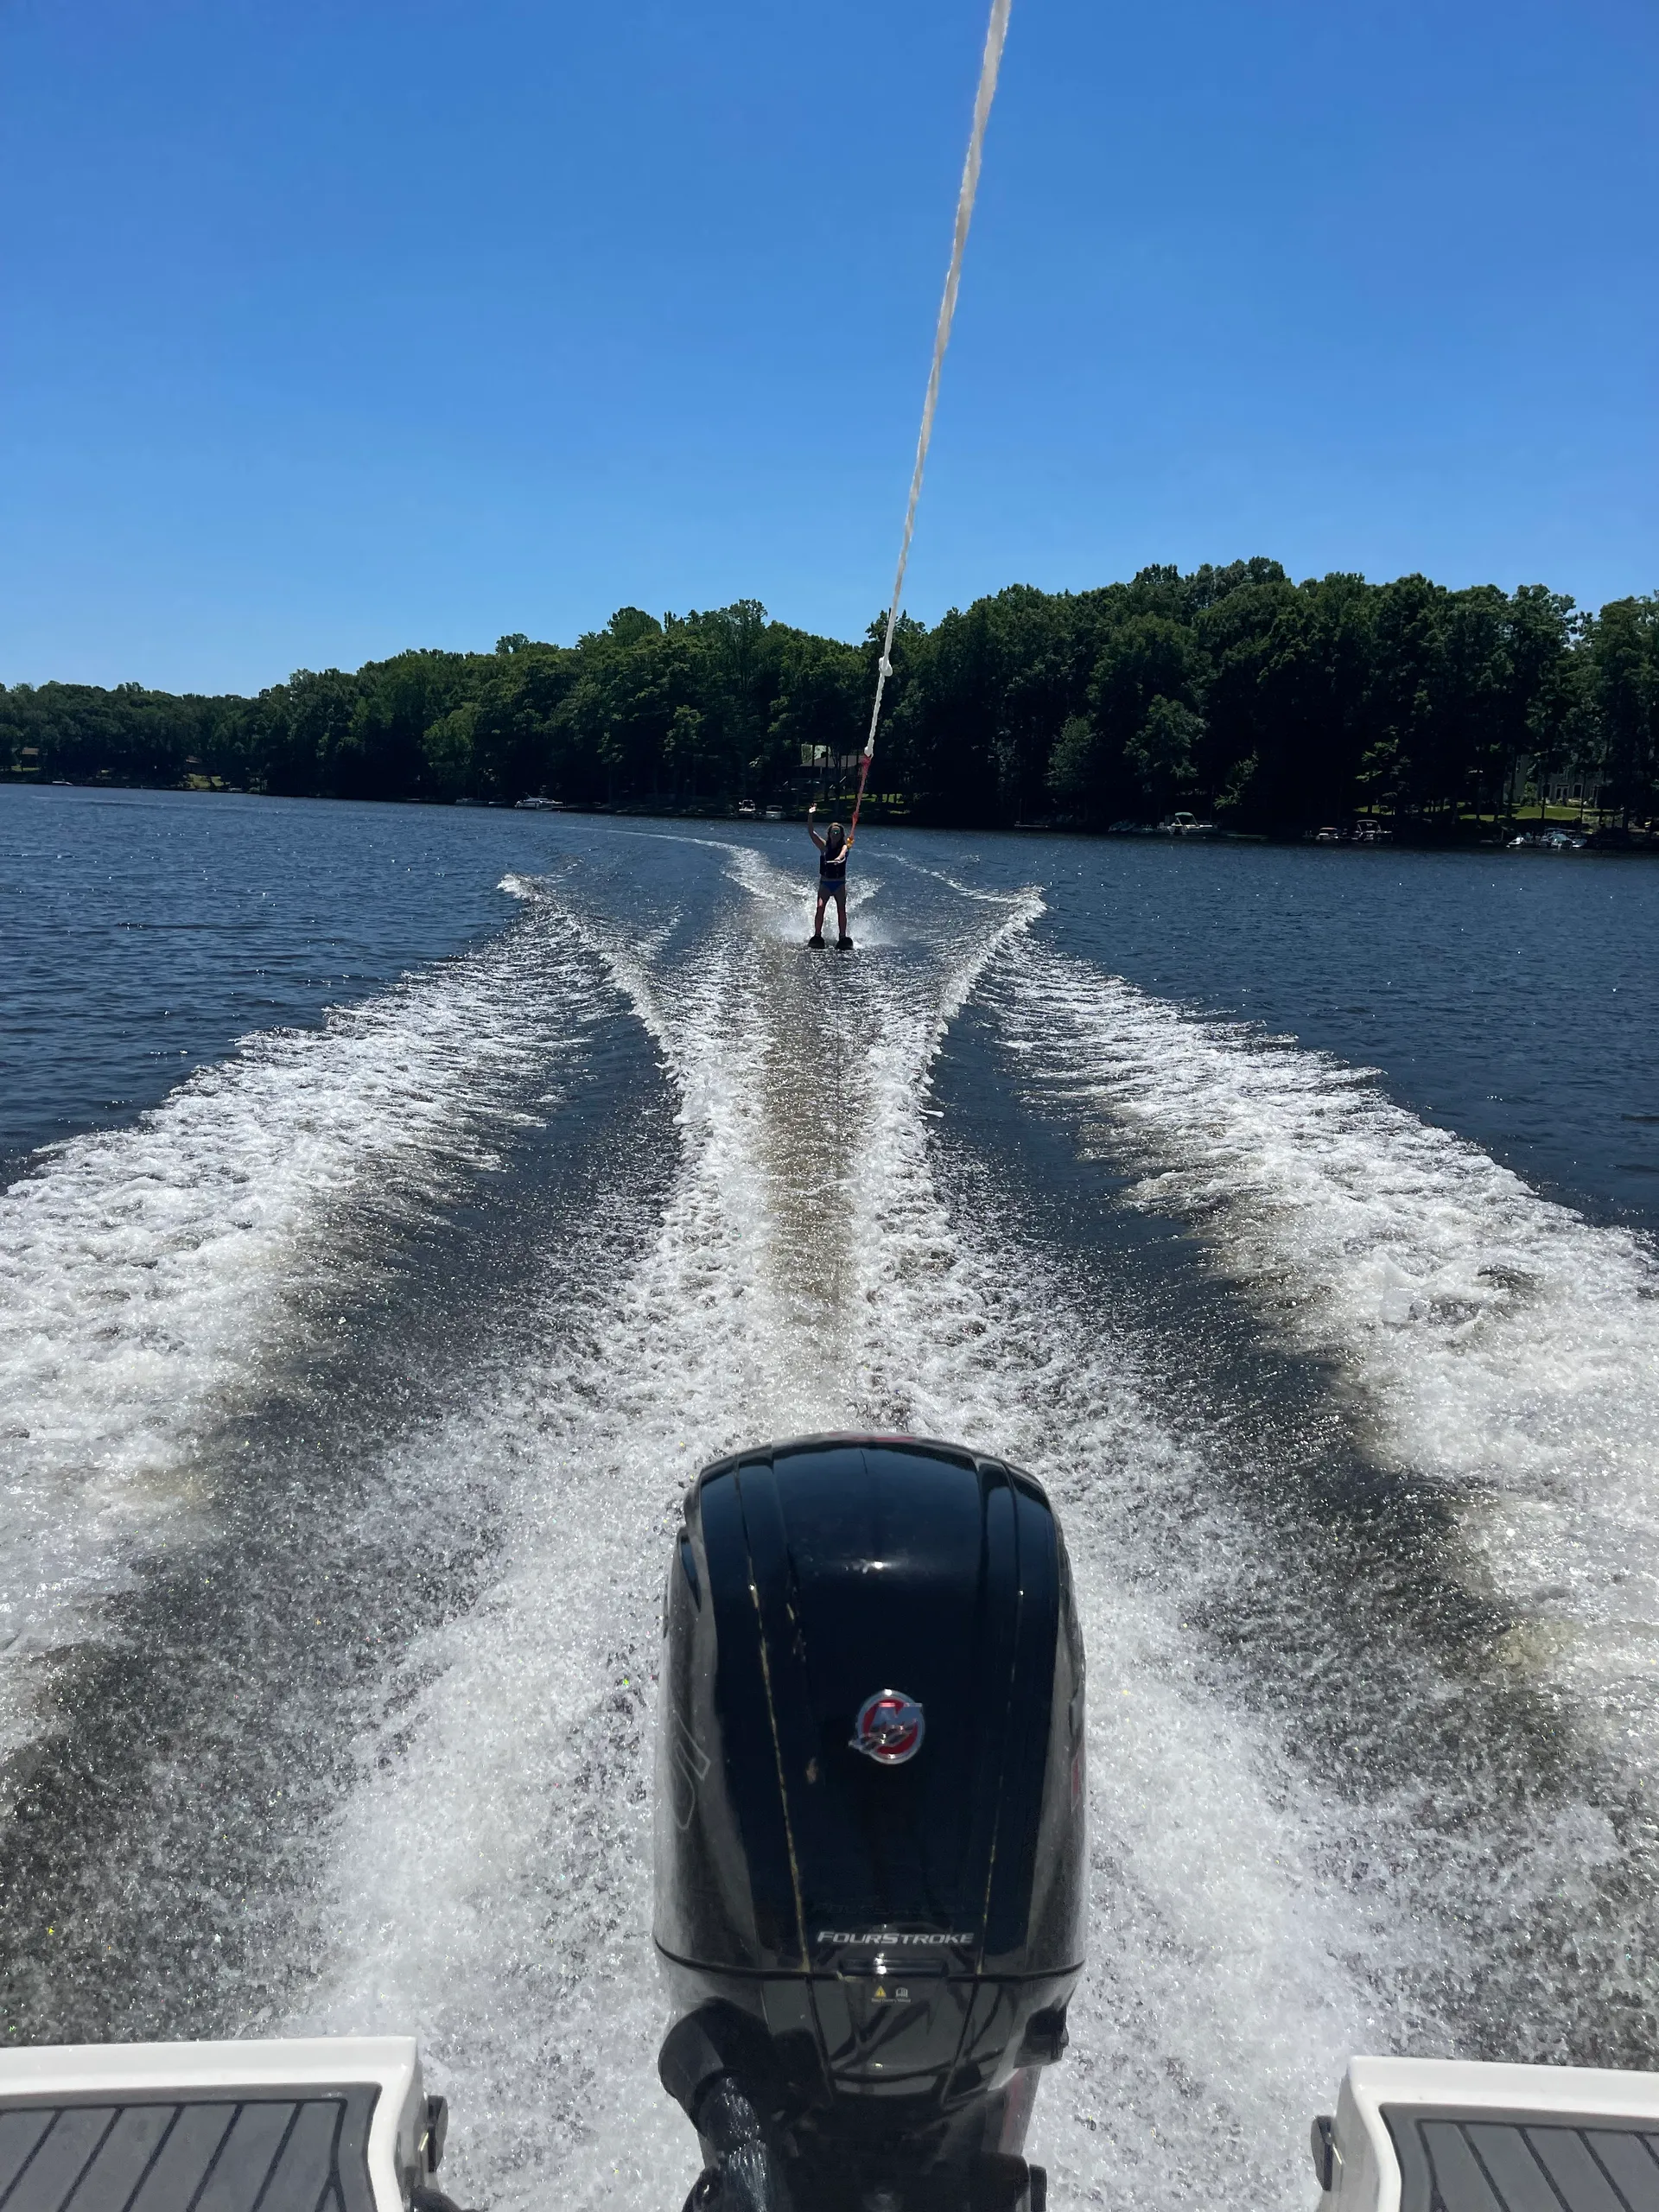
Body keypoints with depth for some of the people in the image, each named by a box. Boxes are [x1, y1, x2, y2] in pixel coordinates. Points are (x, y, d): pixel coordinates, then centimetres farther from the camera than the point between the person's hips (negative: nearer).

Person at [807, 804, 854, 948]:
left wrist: (838, 859, -49)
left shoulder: (844, 846, -1)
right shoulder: (824, 845, 3)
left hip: (840, 883, 0)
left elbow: (843, 853, -25)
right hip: (825, 883, 1)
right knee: (820, 907, -13)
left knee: (841, 910, -9)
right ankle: (817, 935, -10)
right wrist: (810, 816, -19)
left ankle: (843, 937, -5)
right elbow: (811, 832, -7)